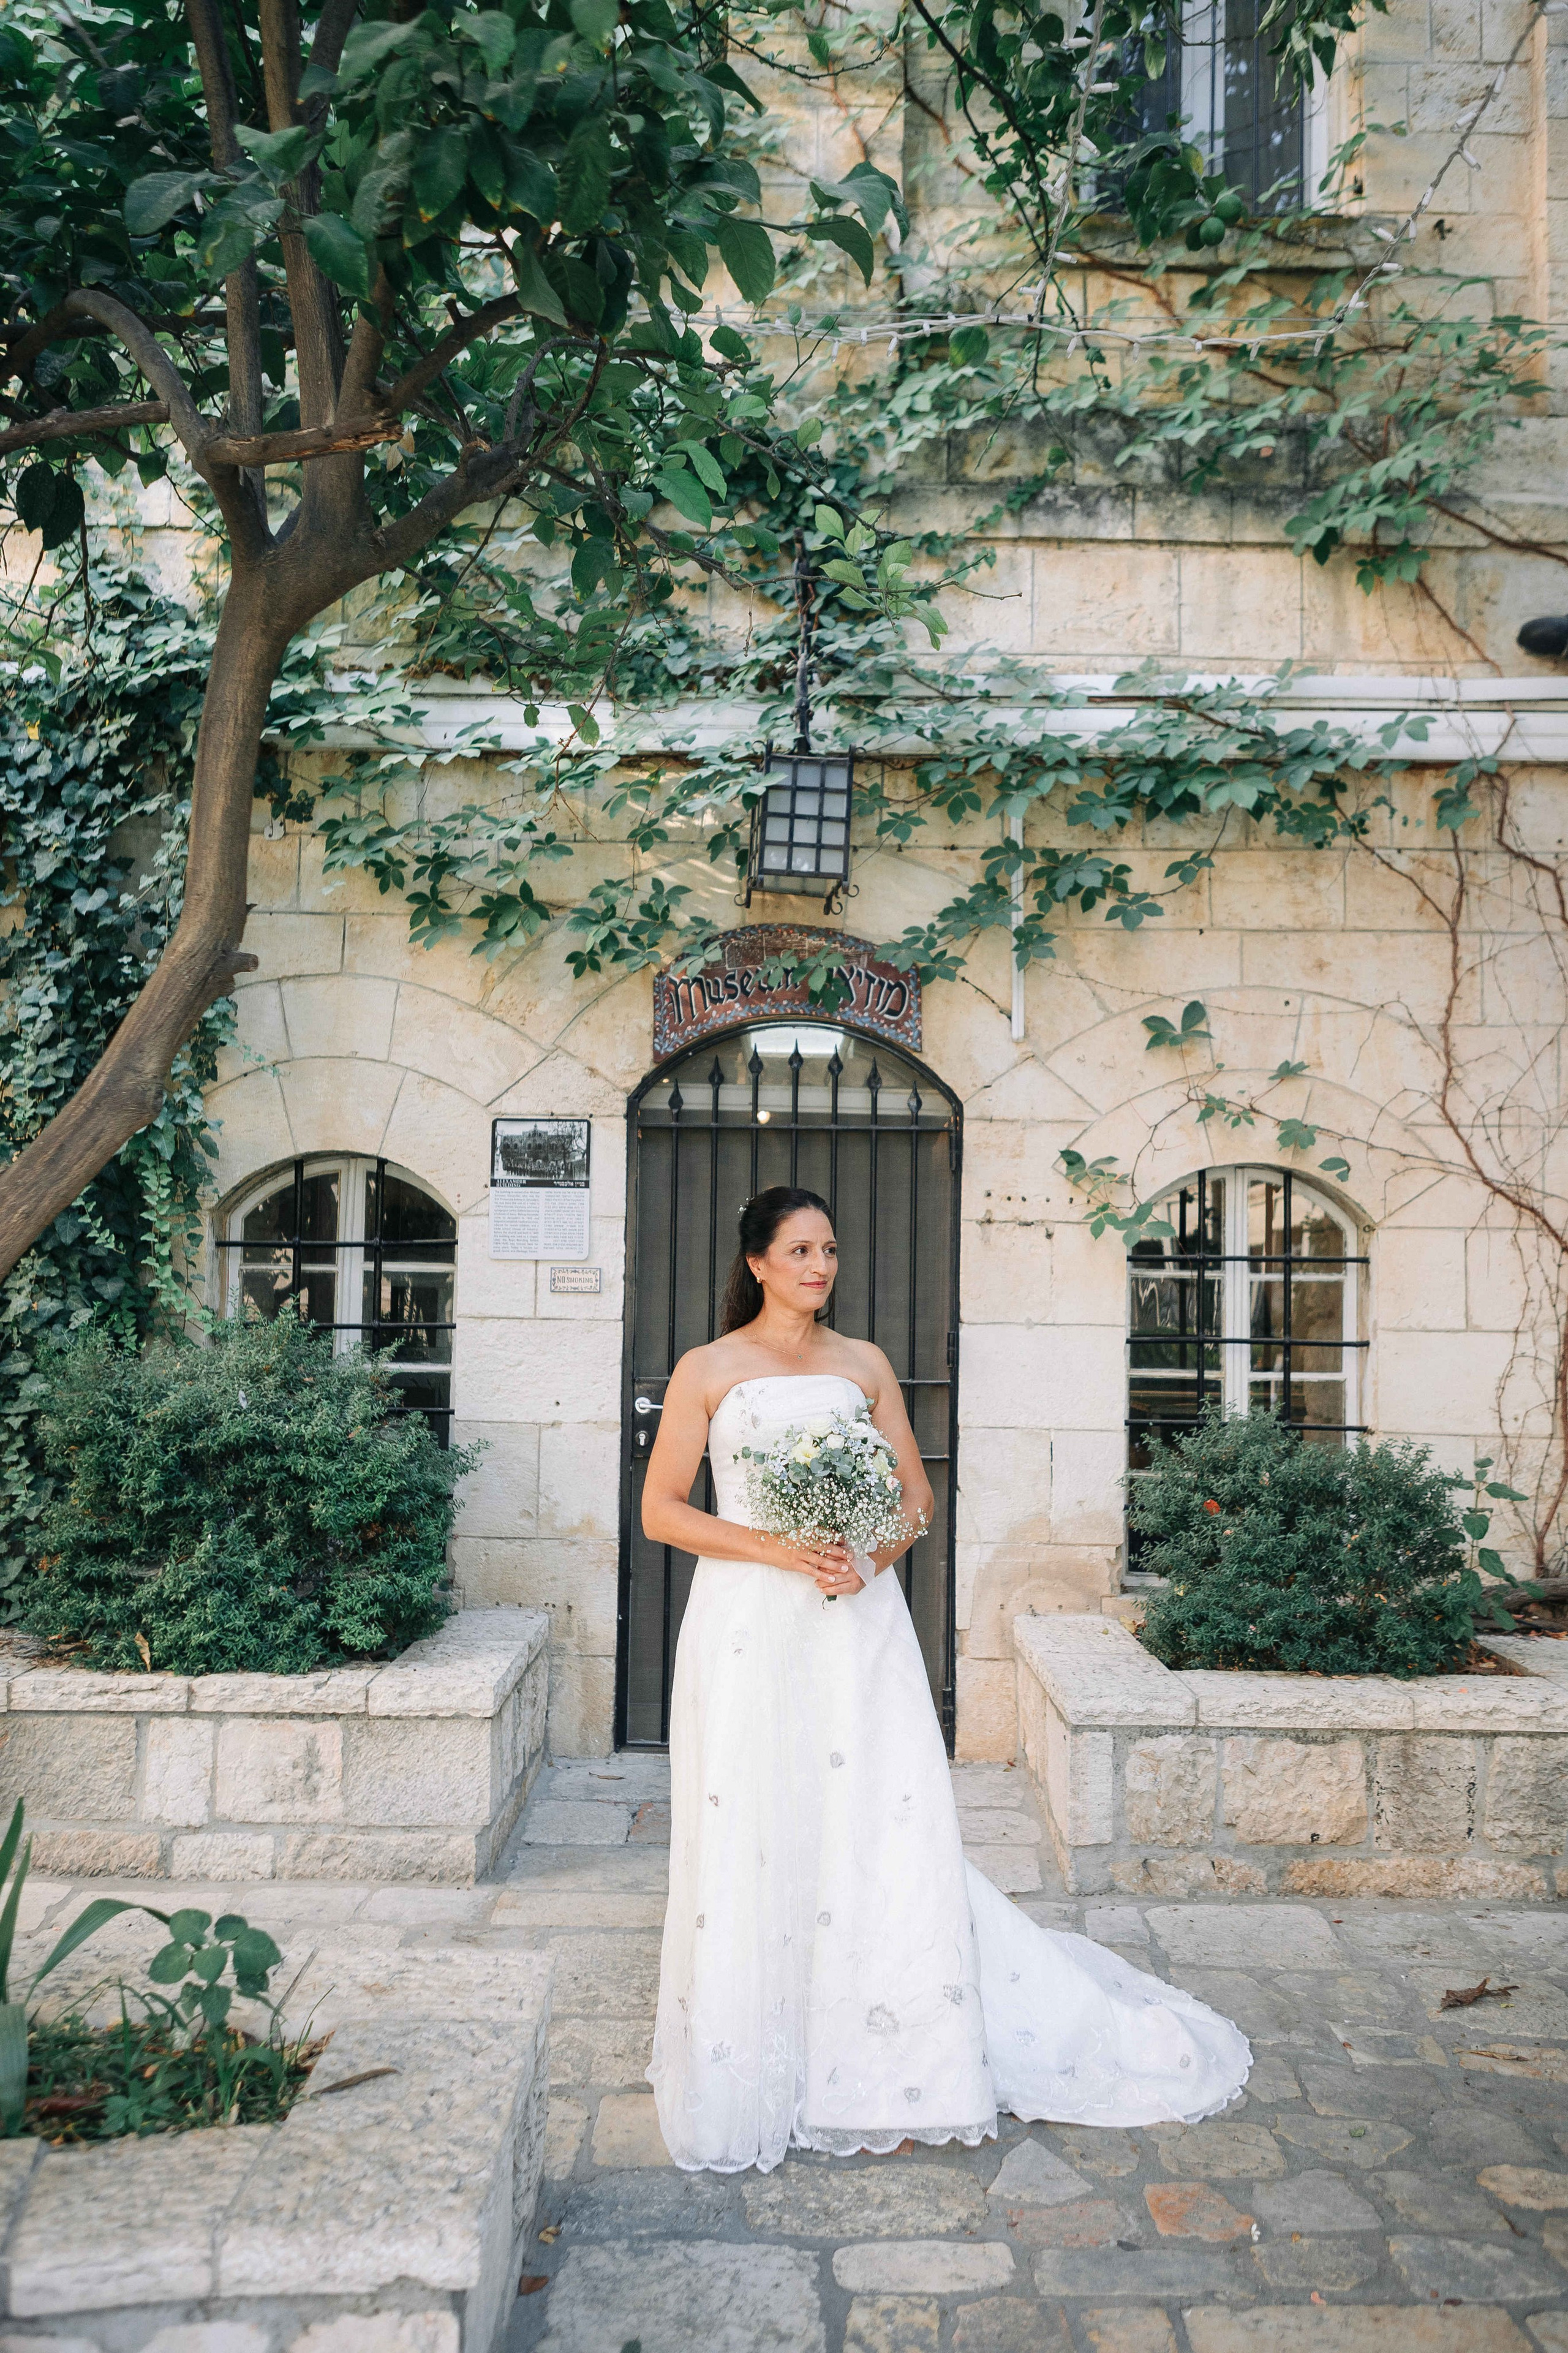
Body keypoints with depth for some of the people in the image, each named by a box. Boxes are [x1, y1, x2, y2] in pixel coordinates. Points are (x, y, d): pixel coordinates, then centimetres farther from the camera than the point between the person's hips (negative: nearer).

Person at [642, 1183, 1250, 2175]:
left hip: (859, 1621, 2)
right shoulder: (707, 1370, 3)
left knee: (884, 1827, 1)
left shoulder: (865, 1364, 10)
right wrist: (777, 1548, -12)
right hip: (751, 1626, -2)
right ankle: (752, 2071, 21)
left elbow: (917, 1497, 11)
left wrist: (869, 1556, -9)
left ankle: (899, 2065, 18)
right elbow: (661, 1509, 0)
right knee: (753, 1840, 3)